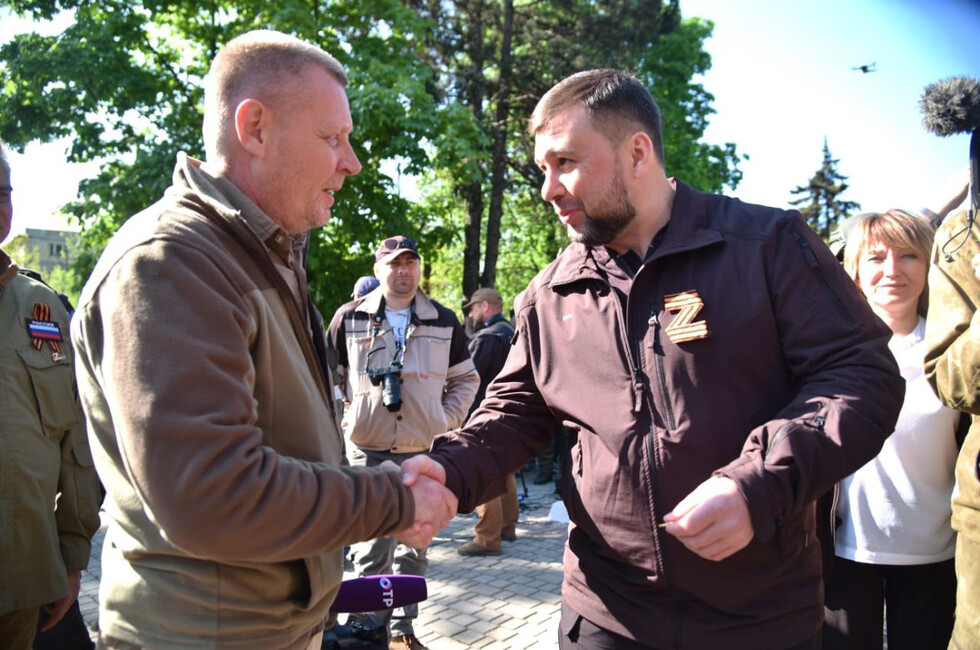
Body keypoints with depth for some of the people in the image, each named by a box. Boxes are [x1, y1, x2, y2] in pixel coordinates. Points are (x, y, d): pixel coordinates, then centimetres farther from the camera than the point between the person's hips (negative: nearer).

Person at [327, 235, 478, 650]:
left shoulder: (444, 322, 4)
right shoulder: (350, 318, -1)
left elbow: (466, 378, 16)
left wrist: (447, 421, 6)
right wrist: (342, 420, 2)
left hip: (423, 453, 2)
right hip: (366, 451, -2)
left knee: (413, 547, 9)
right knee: (371, 547, 0)